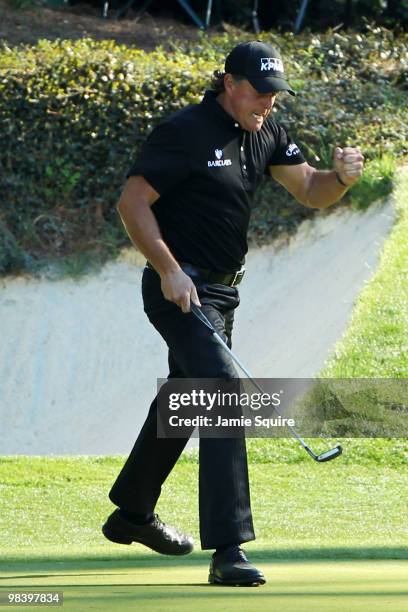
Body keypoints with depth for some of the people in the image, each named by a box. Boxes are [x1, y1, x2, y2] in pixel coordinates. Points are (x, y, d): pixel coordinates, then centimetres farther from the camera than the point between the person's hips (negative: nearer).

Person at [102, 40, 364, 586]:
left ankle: (132, 513, 42)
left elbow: (310, 192, 7)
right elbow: (132, 203, -17)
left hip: (223, 291, 9)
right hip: (180, 290, -9)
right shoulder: (185, 132, -17)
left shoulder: (265, 134, 7)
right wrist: (169, 272, -23)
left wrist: (341, 177, -16)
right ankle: (228, 549, -26)